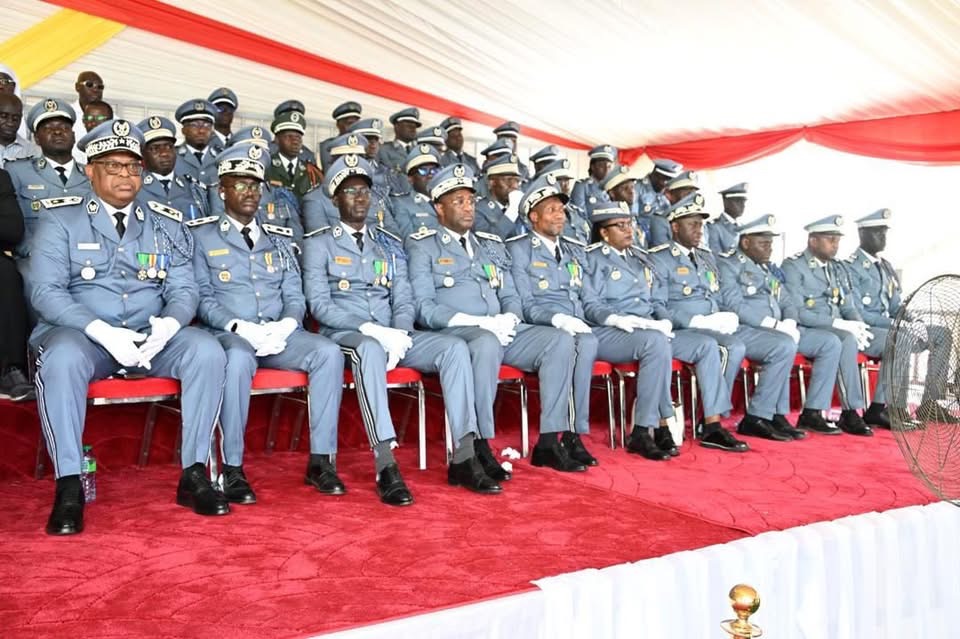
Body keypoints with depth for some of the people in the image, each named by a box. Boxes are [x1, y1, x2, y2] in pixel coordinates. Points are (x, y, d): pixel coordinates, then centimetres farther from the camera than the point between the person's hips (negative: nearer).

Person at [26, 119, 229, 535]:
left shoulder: (167, 224, 13)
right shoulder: (61, 219, 4)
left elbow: (184, 289, 8)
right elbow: (44, 290, -6)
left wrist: (169, 323, -18)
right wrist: (101, 331, -22)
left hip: (152, 337, 3)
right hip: (81, 333, -2)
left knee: (207, 351, -25)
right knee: (62, 359, -36)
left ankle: (194, 474, -17)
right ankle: (69, 488, -25)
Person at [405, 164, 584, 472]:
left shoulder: (492, 244, 24)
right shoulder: (422, 245, 5)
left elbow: (511, 296, 21)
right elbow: (424, 308, -6)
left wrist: (509, 318, -4)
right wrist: (478, 322, -17)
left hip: (502, 331, 6)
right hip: (454, 333, -6)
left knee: (560, 340, -17)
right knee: (487, 343, -39)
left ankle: (549, 442, -17)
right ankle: (479, 450, -32)